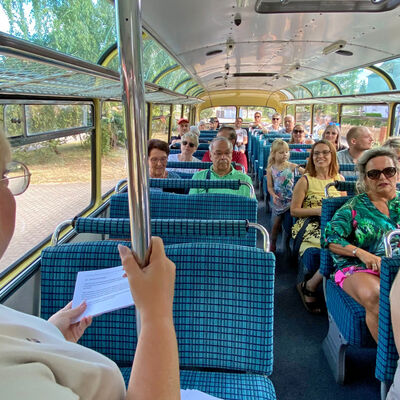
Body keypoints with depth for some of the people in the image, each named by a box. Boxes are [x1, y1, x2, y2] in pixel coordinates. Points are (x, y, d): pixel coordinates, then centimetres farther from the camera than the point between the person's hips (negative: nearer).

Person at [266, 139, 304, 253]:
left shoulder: (291, 166, -3)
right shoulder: (271, 169, -3)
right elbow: (270, 186, -3)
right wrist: (273, 195, -19)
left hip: (290, 201, 0)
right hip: (278, 201, 0)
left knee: (288, 224, 3)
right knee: (276, 224, 9)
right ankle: (272, 244, 27)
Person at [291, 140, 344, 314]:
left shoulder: (339, 179, 15)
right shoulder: (305, 180, 2)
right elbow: (294, 210, -1)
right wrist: (318, 211, -13)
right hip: (310, 230, -4)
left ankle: (309, 286, -6)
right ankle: (309, 287, -1)